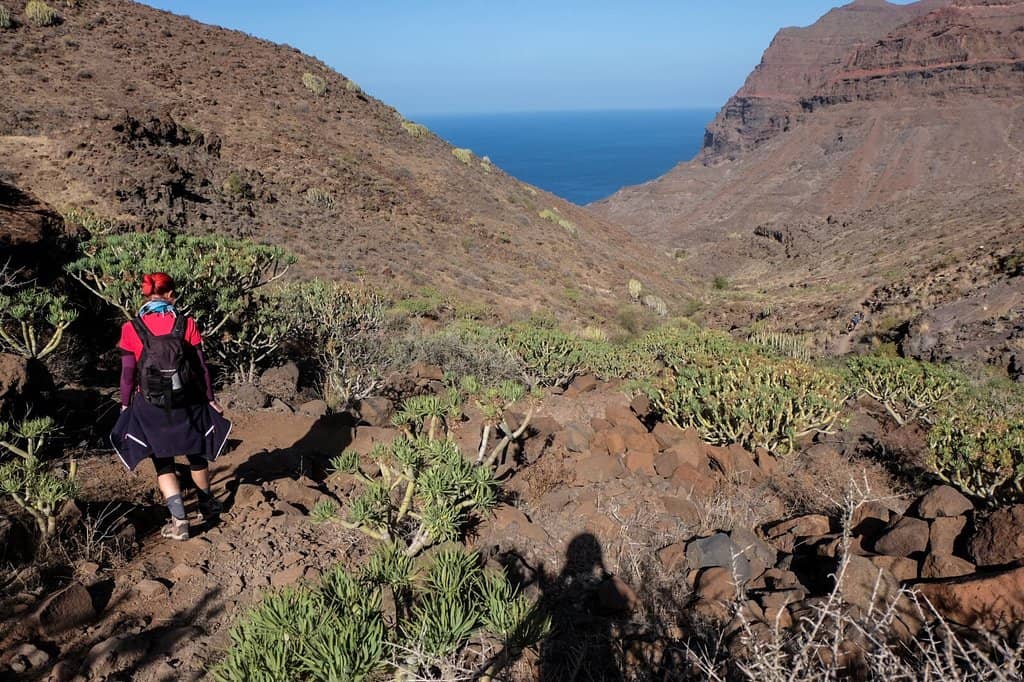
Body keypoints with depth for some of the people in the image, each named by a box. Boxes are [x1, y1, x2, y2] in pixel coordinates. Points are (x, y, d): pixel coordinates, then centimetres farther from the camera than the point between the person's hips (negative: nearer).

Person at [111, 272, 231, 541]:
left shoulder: (131, 329, -9)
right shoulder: (187, 324, -9)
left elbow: (128, 374, -5)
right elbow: (201, 367, -4)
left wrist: (125, 405, 9)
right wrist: (210, 398, 7)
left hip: (150, 407, -1)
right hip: (187, 404, 1)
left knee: (163, 464, 12)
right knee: (196, 456, 21)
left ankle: (179, 520, 3)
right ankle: (208, 506, 38)